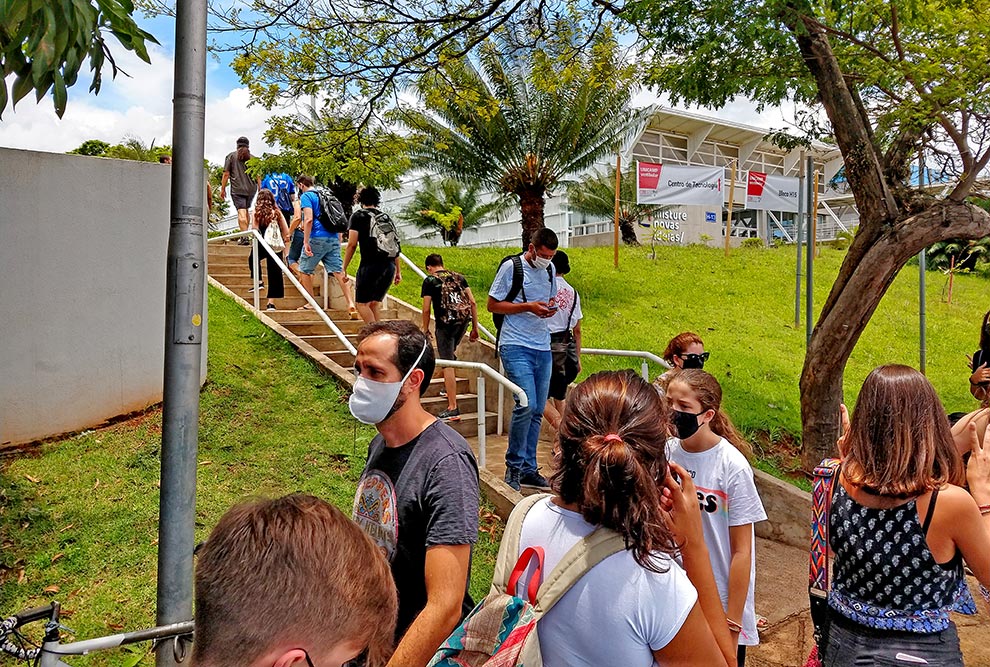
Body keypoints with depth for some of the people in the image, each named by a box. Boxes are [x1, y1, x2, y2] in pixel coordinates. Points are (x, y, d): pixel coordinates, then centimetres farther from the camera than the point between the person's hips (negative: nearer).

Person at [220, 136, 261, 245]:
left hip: (237, 189, -3)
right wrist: (259, 189, 15)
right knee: (246, 210, 19)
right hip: (251, 188, 3)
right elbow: (258, 176, 9)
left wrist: (223, 189, 6)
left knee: (241, 212, -11)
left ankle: (244, 237, -22)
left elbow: (226, 174, 1)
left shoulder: (231, 156, 5)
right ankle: (245, 234, 23)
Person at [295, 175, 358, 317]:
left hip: (317, 238, -6)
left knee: (304, 270, 10)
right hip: (334, 238, 6)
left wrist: (306, 242, -16)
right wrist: (339, 242, 27)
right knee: (338, 271, -1)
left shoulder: (306, 196, 0)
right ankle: (351, 304, -11)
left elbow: (309, 219, -15)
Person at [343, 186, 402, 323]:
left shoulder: (358, 216, 7)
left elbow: (352, 244, -3)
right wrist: (398, 271, 22)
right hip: (389, 266, 5)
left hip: (370, 265, -5)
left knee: (362, 303, 3)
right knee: (375, 302, 16)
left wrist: (344, 268, 2)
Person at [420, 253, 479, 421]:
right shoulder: (458, 277, 17)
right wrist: (475, 327, 15)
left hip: (446, 322, -5)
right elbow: (472, 302, 10)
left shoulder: (429, 280, 4)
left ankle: (452, 409, -2)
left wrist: (425, 329, 14)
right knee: (450, 354, 30)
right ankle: (448, 388, 37)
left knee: (447, 365, -2)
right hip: (464, 319, 6)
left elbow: (426, 309, 0)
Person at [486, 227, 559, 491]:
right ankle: (513, 467, 0)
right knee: (526, 405, -17)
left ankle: (528, 469, 18)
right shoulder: (511, 267, -6)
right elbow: (493, 304, -4)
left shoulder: (550, 269, 13)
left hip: (543, 348, 6)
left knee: (537, 411, 8)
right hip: (516, 347, -6)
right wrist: (528, 306, -14)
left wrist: (550, 307, 1)